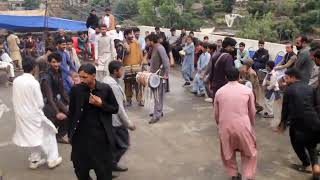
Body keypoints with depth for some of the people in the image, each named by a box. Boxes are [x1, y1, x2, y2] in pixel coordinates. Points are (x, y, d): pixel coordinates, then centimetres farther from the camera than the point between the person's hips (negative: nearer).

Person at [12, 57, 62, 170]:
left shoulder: (16, 81, -5)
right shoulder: (34, 82, -22)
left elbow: (14, 99, 5)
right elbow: (40, 103, -16)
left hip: (20, 115, 6)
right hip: (33, 115, -6)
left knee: (32, 136, 22)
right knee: (48, 134, 12)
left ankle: (34, 160, 33)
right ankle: (52, 159, 18)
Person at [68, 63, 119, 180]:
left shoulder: (105, 89, -6)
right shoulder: (75, 89, -4)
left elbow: (115, 109, 2)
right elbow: (71, 113, 4)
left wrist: (101, 104, -15)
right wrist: (70, 134, 5)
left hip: (101, 137, -1)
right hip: (81, 136, 1)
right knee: (80, 169, 11)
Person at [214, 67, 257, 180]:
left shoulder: (219, 92, 4)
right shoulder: (247, 90, 1)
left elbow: (216, 114, 11)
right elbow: (252, 112, 10)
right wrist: (251, 125, 28)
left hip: (225, 127, 1)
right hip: (243, 126, -1)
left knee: (228, 152, 24)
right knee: (250, 153, 19)